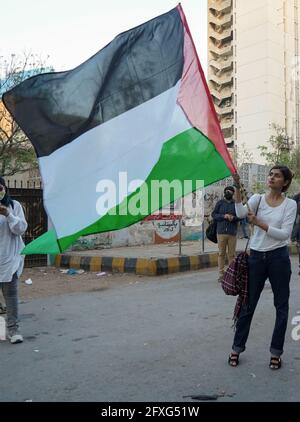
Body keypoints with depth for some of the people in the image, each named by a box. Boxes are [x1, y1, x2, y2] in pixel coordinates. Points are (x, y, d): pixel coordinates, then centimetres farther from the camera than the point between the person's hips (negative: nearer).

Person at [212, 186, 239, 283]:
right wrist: (223, 216, -12)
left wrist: (233, 218, -13)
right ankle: (221, 274, 7)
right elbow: (213, 214, 4)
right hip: (221, 231, 0)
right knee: (221, 254, 1)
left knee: (232, 254, 1)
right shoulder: (220, 203, 10)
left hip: (232, 232, 0)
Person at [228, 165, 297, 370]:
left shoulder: (290, 204, -3)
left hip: (278, 257, -1)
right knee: (248, 304, 9)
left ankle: (276, 352, 24)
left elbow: (285, 234, -13)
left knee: (281, 306, 8)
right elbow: (241, 213, -19)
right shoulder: (258, 198, 2)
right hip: (257, 256, 1)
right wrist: (238, 188, -30)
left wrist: (259, 223, -22)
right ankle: (237, 348, 24)